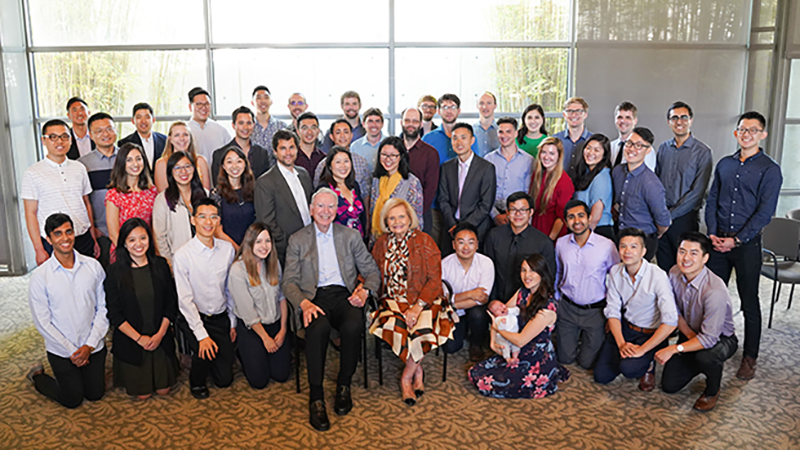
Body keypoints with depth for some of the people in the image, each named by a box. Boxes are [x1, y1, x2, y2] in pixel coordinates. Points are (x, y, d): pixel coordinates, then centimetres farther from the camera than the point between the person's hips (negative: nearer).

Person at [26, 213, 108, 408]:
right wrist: (72, 351, -11)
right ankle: (37, 376, 35)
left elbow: (103, 308, -4)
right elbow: (42, 322, -10)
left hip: (94, 346, 3)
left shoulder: (93, 266, -7)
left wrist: (90, 345, -11)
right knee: (73, 400, 10)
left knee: (95, 394, 14)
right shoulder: (40, 277, -13)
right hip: (61, 351, -2)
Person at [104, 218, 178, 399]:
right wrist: (139, 338, -14)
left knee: (163, 390, 9)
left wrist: (160, 333, -11)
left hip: (160, 337, 2)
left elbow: (171, 303, -1)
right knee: (143, 394, 5)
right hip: (130, 340, -2)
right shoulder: (115, 271, -9)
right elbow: (114, 314, -9)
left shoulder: (160, 265, -3)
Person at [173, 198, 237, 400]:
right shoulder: (182, 255, -15)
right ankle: (197, 382, 3)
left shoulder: (228, 249, -2)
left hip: (221, 318, 4)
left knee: (225, 379, 2)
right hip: (193, 318, -3)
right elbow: (185, 300, -16)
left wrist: (232, 322, 9)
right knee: (206, 351, -31)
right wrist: (202, 335, -22)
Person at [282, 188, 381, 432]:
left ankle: (344, 385, -9)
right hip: (314, 297, -1)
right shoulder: (297, 240, 12)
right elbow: (289, 281, 4)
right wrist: (304, 303, -16)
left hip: (344, 295, 1)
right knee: (318, 327, -35)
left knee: (353, 325, -32)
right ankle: (316, 396, -23)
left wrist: (365, 290, -9)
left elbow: (372, 271, 14)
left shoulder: (351, 236, 16)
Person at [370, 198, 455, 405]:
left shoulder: (425, 242, -4)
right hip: (393, 300, 3)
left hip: (423, 300, -2)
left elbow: (434, 279, -8)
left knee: (423, 328, -31)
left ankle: (406, 377, -4)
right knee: (395, 325, -28)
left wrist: (418, 306, -19)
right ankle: (417, 371, -3)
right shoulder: (382, 242, 9)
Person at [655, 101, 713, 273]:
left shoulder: (702, 152, -4)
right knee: (664, 266, 8)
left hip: (684, 218, -4)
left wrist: (671, 214, -12)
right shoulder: (663, 148, 10)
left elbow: (698, 191, -9)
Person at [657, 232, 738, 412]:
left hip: (720, 338, -5)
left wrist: (674, 349, -34)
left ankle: (712, 391, -5)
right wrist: (689, 334, -16)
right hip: (690, 334, 5)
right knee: (669, 385, 0)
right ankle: (701, 363, 28)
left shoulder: (715, 291, -35)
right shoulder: (675, 273, -16)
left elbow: (709, 338, -33)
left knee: (705, 356, -40)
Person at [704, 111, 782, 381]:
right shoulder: (724, 164, 11)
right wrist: (713, 233, -2)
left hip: (747, 244, -4)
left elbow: (765, 212, -10)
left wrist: (736, 240, -14)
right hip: (718, 241, 4)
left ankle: (750, 358, 16)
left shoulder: (770, 169, -4)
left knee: (749, 303, 5)